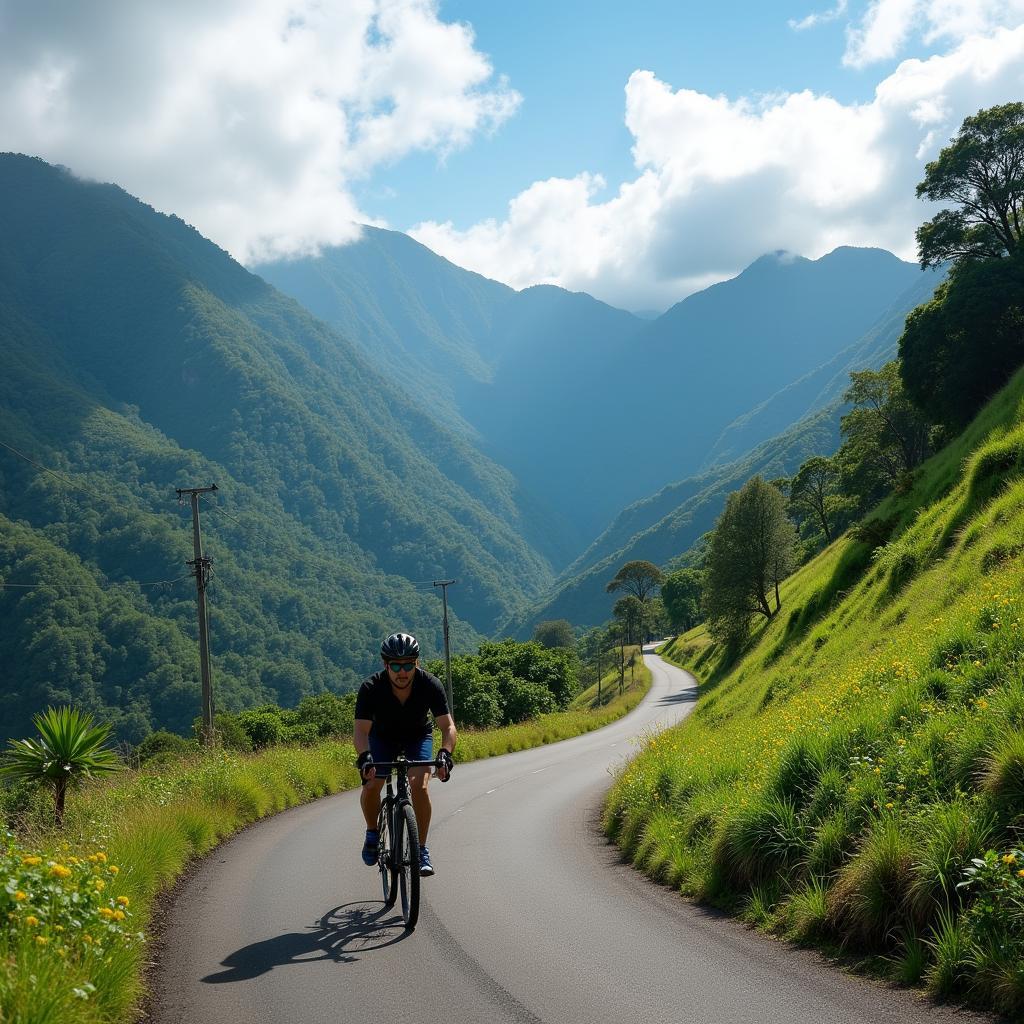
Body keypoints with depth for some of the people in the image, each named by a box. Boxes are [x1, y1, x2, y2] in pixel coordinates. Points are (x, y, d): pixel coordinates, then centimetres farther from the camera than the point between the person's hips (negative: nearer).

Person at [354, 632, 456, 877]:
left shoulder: (430, 685, -29)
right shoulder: (371, 688, -31)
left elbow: (447, 726, -32)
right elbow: (361, 729, -36)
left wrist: (445, 753, -51)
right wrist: (364, 756, -55)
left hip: (418, 736, 0)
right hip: (383, 736, 0)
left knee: (419, 786, -24)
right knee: (371, 785, -22)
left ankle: (421, 849, -9)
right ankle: (372, 833, 7)